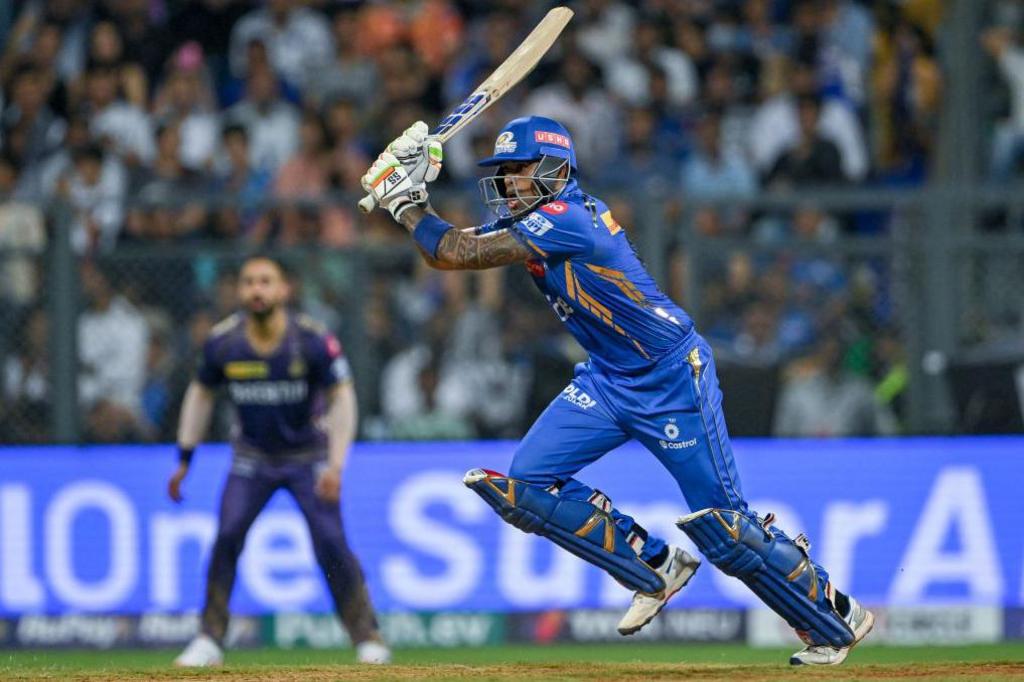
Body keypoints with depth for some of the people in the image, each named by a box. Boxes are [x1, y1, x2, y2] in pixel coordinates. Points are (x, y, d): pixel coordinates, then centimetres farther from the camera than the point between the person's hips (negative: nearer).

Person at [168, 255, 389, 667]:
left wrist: (335, 465, -24)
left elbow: (342, 398, -15)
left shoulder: (312, 341, -20)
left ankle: (367, 637, 1)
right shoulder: (222, 343, -12)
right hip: (252, 459, 2)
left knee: (331, 543, -12)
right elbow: (201, 393, 5)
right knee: (227, 537, -13)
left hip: (308, 458, -2)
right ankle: (210, 640, -3)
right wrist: (184, 459, 5)